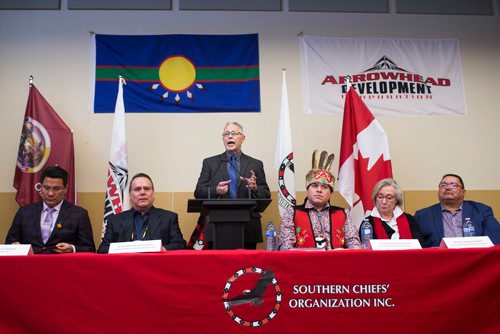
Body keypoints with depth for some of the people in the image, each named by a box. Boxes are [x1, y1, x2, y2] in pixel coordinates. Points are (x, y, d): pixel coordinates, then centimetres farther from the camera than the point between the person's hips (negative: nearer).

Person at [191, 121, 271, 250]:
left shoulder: (256, 164, 10)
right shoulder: (210, 163, 10)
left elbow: (266, 196, 8)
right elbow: (198, 193, 4)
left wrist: (255, 188, -13)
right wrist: (215, 190, -15)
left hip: (248, 229, 1)